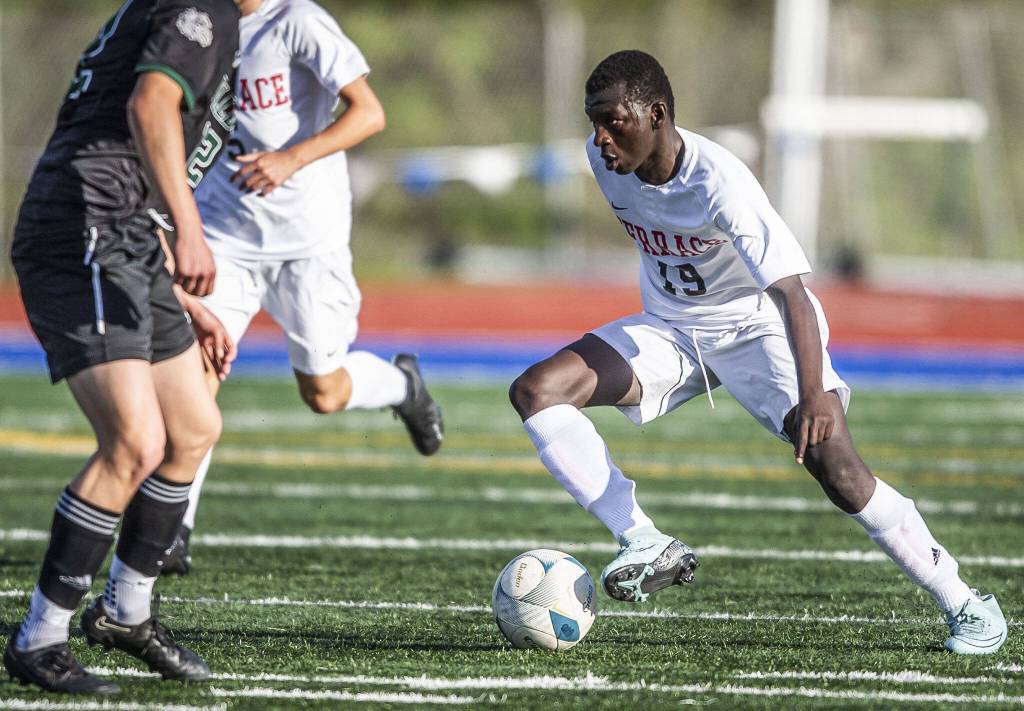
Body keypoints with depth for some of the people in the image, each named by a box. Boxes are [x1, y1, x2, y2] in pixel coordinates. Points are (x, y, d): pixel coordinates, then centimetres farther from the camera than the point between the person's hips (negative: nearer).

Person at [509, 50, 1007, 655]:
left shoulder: (717, 183, -31)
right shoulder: (605, 159, -13)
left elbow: (791, 292, -39)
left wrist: (814, 394, -52)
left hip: (759, 325, -6)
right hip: (669, 327, 6)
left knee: (833, 463, -26)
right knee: (535, 391, -14)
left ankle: (966, 605, -11)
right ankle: (647, 546, -14)